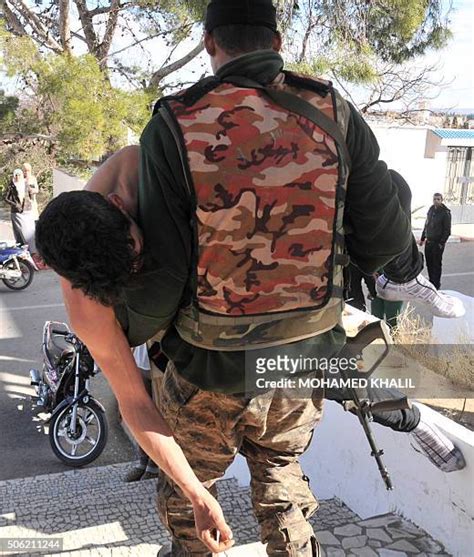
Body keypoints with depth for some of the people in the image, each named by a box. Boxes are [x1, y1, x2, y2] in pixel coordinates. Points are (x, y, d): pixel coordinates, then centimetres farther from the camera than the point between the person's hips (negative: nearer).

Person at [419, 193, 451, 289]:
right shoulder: (431, 210, 9)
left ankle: (436, 284, 11)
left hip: (438, 243, -6)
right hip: (428, 241, 6)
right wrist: (422, 238, 15)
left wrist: (442, 243, -15)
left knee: (437, 264, 1)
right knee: (429, 262, 11)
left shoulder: (445, 213, -10)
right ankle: (431, 281, 25)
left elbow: (447, 230, -11)